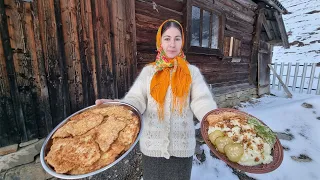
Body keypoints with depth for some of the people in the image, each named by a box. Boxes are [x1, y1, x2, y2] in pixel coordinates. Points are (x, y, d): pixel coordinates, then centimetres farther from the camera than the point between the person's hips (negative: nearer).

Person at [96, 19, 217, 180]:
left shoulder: (192, 72, -1)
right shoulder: (149, 71, -1)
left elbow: (201, 101, -10)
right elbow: (137, 100, -10)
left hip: (182, 145, 0)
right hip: (152, 144, 1)